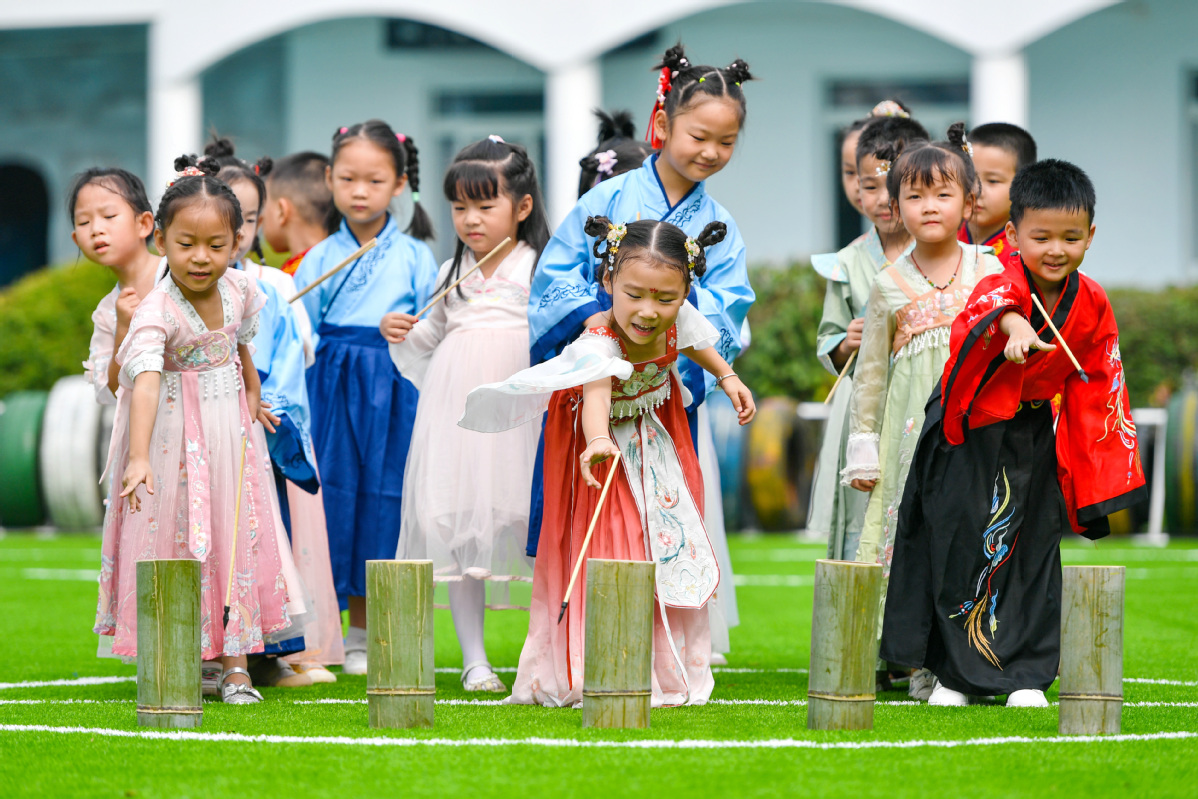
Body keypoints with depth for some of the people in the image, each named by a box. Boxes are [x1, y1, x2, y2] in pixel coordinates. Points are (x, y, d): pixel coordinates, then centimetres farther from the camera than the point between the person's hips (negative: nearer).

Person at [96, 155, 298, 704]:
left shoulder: (237, 291, -8)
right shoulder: (156, 312, -28)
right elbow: (145, 383, -42)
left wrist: (253, 397, 26)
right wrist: (139, 458, -54)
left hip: (229, 433, 5)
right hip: (174, 437, -5)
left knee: (236, 538, 6)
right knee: (173, 538, -2)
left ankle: (235, 664, 14)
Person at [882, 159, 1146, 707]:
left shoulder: (1091, 305, -7)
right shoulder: (1002, 286, -24)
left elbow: (1096, 382, 6)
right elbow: (987, 307, -50)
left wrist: (1100, 459, 9)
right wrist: (1012, 324, -73)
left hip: (1035, 433, 3)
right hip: (970, 434, -3)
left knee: (1033, 547, 3)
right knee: (959, 543, 1)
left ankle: (1027, 674, 12)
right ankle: (956, 672, 13)